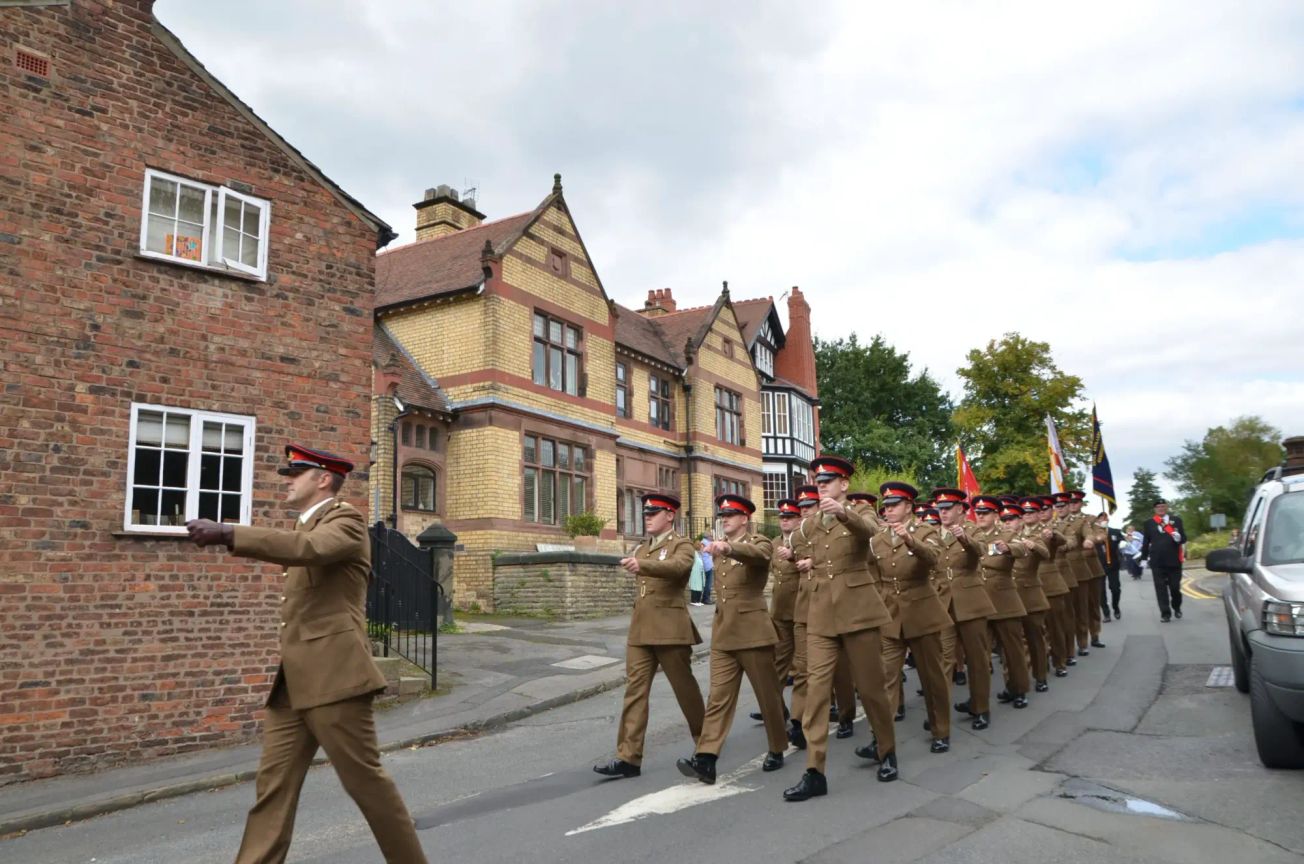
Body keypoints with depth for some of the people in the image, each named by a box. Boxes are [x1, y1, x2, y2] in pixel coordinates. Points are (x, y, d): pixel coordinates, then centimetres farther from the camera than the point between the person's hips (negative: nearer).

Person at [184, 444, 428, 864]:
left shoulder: (345, 519, -8)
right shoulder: (306, 525, 20)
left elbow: (309, 547, -30)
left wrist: (227, 533, -34)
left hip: (334, 676, -9)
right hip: (293, 681, 9)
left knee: (365, 779, -1)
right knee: (273, 785, 6)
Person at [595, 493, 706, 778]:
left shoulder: (681, 544, -4)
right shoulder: (641, 549, 18)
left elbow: (679, 566, -28)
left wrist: (641, 565, -42)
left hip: (670, 629, -6)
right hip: (639, 630, 6)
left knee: (684, 686, 6)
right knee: (634, 689, -2)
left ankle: (704, 740, 27)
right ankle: (629, 757, -3)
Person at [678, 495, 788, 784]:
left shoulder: (759, 542, -6)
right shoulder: (720, 548, 14)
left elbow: (758, 554, -32)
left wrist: (729, 548, -47)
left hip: (752, 631, -5)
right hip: (723, 633, 5)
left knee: (768, 694, 7)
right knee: (718, 697, -2)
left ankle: (777, 750, 24)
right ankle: (705, 759, -8)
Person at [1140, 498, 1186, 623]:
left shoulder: (1176, 520, 7)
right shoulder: (1149, 523, 7)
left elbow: (1184, 538, 4)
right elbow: (1145, 541, 7)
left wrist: (1179, 537, -19)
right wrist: (1144, 558, 5)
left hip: (1174, 560, 0)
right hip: (1157, 561, 0)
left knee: (1175, 587, 6)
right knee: (1161, 588, 0)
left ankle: (1177, 608, 31)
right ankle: (1165, 613, 4)